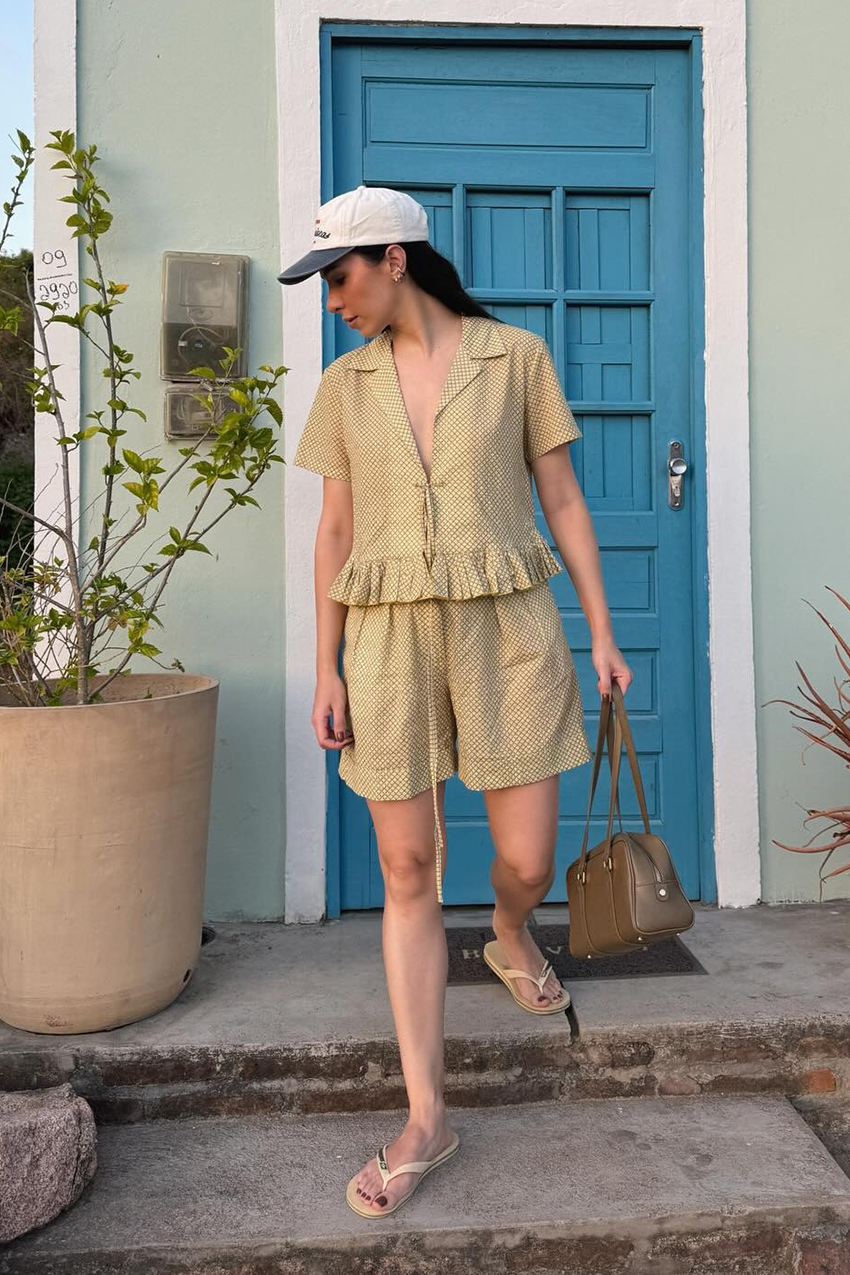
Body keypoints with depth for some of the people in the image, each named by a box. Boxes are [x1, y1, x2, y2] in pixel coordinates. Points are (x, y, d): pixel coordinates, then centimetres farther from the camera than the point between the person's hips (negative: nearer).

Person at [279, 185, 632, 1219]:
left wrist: (602, 632, 0)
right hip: (392, 640, 2)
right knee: (408, 872, 1)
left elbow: (561, 500, 5)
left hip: (507, 628, -1)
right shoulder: (345, 384, 9)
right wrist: (327, 672, 2)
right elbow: (335, 532, 7)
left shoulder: (515, 357, 3)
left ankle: (510, 940, 43)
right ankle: (426, 1120, 13)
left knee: (528, 863, 3)